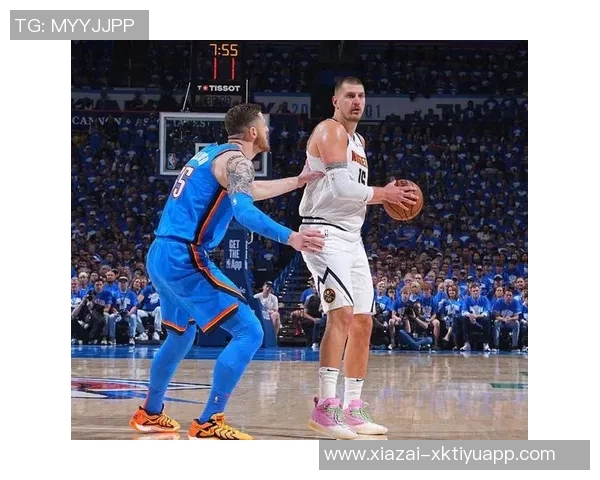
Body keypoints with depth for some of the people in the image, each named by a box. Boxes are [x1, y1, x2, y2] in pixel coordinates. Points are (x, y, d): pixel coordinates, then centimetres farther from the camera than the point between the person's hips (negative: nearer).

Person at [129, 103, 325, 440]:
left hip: (161, 255, 10)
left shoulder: (213, 154, 21)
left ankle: (150, 414, 40)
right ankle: (209, 423, -14)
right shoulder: (236, 160, -7)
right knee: (249, 332, -11)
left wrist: (298, 181, 45)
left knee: (181, 334, 30)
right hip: (185, 258, -10)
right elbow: (244, 210, -26)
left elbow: (249, 190, 39)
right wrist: (290, 238, -37)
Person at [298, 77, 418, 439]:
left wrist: (383, 195, 11)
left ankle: (353, 409, 14)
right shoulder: (330, 131, -9)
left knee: (363, 321, 8)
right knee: (342, 313, -22)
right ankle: (325, 407, -24)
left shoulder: (358, 141, 21)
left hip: (352, 237, 10)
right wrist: (381, 194, -11)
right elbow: (339, 186, -21)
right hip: (325, 233, -10)